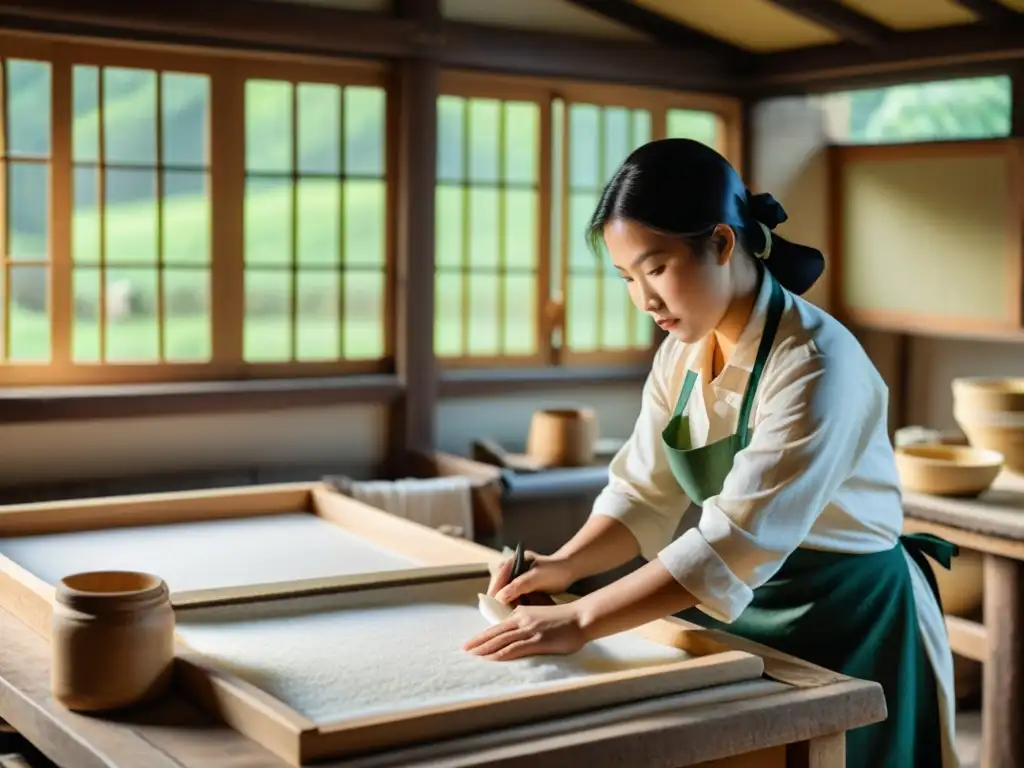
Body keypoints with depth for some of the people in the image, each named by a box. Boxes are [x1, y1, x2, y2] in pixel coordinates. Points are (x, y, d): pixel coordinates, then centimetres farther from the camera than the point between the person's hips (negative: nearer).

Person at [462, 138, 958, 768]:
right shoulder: (681, 353, -2)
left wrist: (580, 622, -33)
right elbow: (643, 494, 1)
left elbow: (736, 539, -32)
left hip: (849, 623, -6)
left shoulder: (815, 363, -26)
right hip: (743, 608, 6)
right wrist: (564, 567, -17)